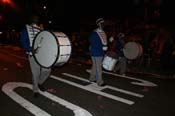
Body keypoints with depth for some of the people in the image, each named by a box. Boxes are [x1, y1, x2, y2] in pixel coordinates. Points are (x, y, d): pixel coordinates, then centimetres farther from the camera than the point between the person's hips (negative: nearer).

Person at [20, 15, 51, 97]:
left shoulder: (41, 29, 18)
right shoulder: (26, 28, 3)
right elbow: (23, 41, -7)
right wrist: (30, 49, -22)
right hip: (33, 54, -4)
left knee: (47, 70, -2)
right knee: (35, 73, 0)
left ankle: (40, 83, 26)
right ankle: (36, 90, 20)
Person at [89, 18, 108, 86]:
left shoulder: (103, 33, 12)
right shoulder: (94, 33, -13)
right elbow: (93, 44, -19)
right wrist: (102, 47, -22)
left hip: (101, 53, 8)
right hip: (96, 53, -8)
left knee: (95, 66, 17)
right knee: (98, 68, -3)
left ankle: (92, 78, 29)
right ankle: (100, 82, 6)